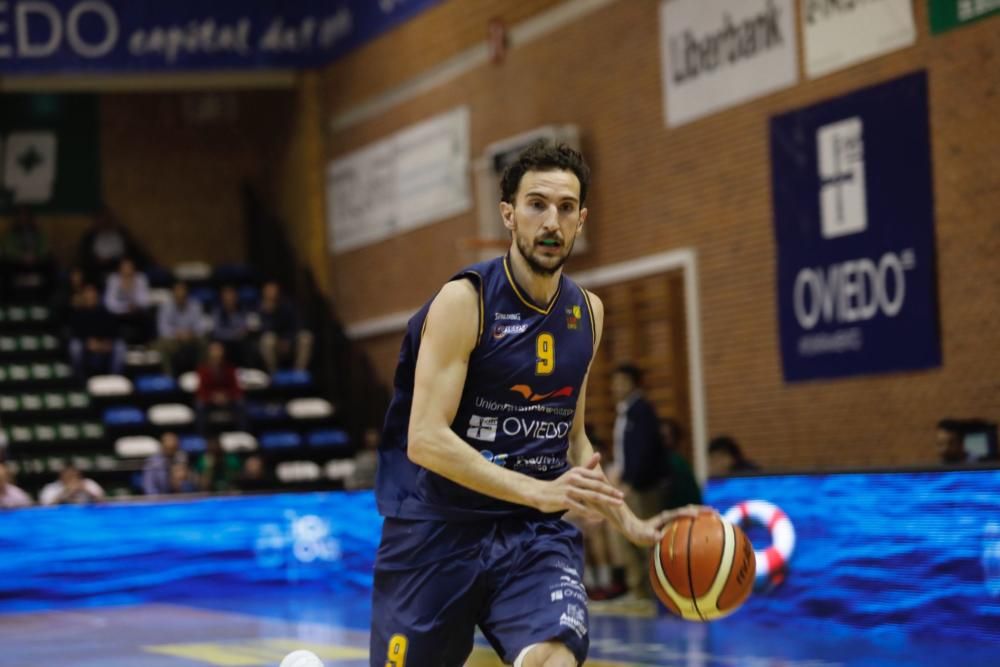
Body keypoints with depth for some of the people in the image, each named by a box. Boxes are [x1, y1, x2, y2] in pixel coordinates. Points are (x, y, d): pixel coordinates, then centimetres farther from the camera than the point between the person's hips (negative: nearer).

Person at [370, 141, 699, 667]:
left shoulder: (587, 312, 7)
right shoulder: (465, 302, -13)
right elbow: (425, 439, -21)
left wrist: (630, 524, 8)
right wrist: (537, 490, -31)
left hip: (535, 535, 4)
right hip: (438, 531, -3)